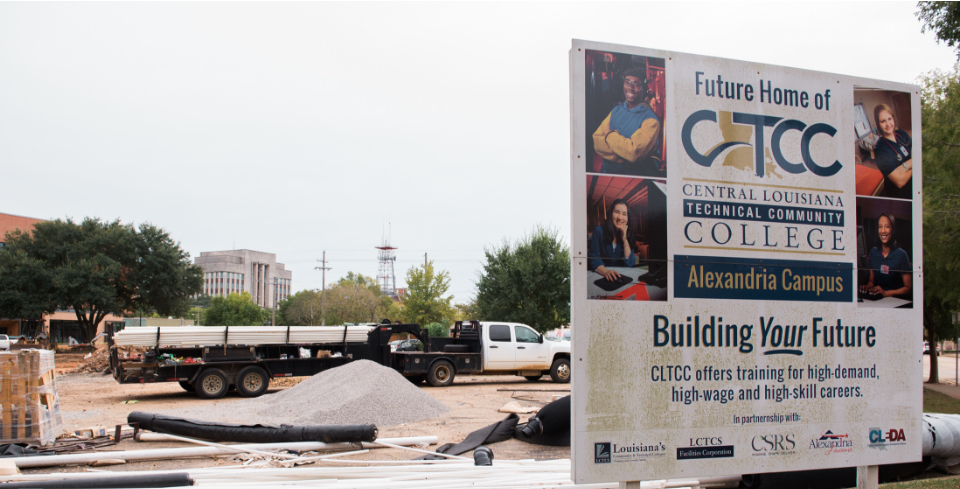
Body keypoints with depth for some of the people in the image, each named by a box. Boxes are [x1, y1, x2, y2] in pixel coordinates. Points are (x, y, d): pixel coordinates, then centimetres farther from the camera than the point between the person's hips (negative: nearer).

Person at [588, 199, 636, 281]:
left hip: (621, 276, 3)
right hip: (599, 275, -3)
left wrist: (625, 239, -8)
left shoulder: (628, 234, 7)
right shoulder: (598, 231, -3)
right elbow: (593, 258, -13)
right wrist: (606, 272, -32)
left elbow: (630, 263, 0)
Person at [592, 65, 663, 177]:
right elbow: (597, 142, 0)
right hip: (609, 171, 4)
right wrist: (622, 157, -15)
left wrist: (610, 136, -5)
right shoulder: (616, 110, 11)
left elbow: (634, 153, -20)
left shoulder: (650, 120, -8)